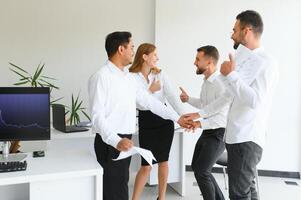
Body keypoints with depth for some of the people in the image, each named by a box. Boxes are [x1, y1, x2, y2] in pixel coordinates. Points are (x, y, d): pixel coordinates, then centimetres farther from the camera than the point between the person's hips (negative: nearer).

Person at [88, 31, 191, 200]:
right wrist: (116, 141, -32)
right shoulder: (101, 77, -14)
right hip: (111, 143, -8)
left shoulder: (129, 77, 11)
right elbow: (97, 116, -19)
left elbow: (148, 100, 16)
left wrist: (176, 118, 17)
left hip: (125, 141, 8)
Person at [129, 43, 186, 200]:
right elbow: (138, 103, -17)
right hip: (146, 121, -3)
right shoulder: (132, 77, -9)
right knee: (146, 165, -2)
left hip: (164, 119, 3)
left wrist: (183, 116, -20)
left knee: (163, 161, 10)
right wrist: (151, 90, -11)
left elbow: (172, 96, -9)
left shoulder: (160, 75, 1)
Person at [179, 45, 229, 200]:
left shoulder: (221, 84, -24)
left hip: (218, 134, -10)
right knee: (196, 167, 18)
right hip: (207, 132, 10)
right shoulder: (206, 81, 5)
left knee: (201, 171, -9)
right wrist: (188, 99, 13)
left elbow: (223, 117, -26)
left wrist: (201, 123, -33)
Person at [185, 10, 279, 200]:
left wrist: (231, 75, -19)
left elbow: (255, 100, -24)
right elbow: (228, 96, 21)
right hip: (236, 137, 9)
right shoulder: (244, 61, 15)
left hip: (247, 139, -9)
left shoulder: (266, 62, -12)